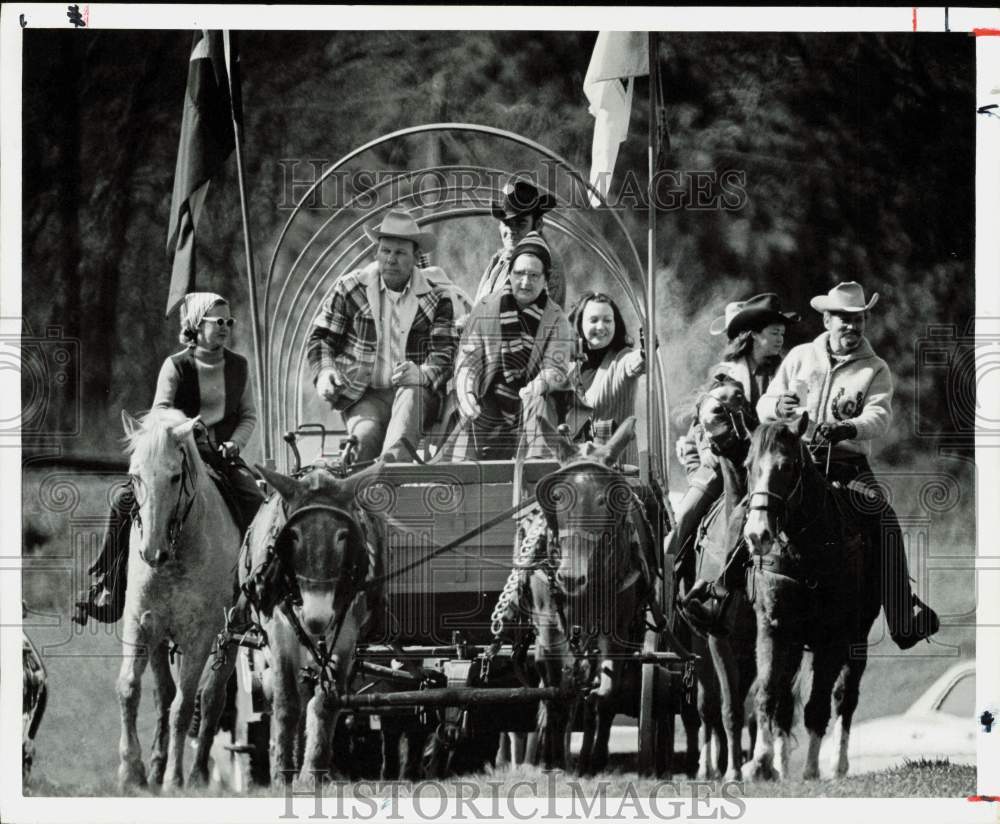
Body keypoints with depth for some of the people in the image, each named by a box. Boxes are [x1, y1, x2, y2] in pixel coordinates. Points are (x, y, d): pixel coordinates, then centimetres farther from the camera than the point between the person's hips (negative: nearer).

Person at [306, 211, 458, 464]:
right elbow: (321, 338, 13)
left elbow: (445, 352, -3)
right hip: (365, 397, 2)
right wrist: (324, 372, -10)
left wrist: (421, 374, -26)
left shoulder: (437, 296, 5)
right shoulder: (352, 288, 7)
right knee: (366, 434, -32)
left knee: (411, 393, -37)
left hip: (417, 397, -2)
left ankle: (392, 461, -57)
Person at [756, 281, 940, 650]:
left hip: (847, 464, -2)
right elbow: (763, 405, 13)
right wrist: (779, 406, -13)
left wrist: (848, 429, -33)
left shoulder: (875, 369, 7)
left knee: (884, 519, -20)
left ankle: (903, 617, -17)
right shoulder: (800, 357, 13)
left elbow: (879, 415, -11)